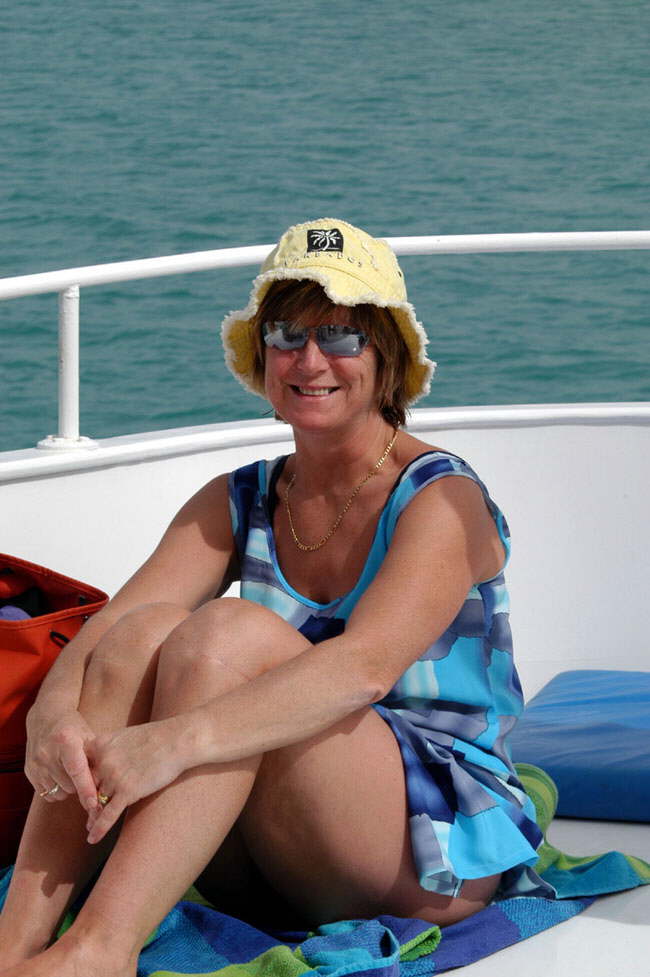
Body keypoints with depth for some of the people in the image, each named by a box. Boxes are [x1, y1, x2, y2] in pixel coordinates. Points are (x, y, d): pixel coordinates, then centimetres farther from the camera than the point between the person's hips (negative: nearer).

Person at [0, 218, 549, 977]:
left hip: (439, 842, -5)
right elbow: (106, 629, -6)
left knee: (228, 632, -27)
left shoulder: (442, 500, -7)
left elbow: (366, 666, -26)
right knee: (143, 631, -21)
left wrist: (177, 740, -40)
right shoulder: (236, 504, 10)